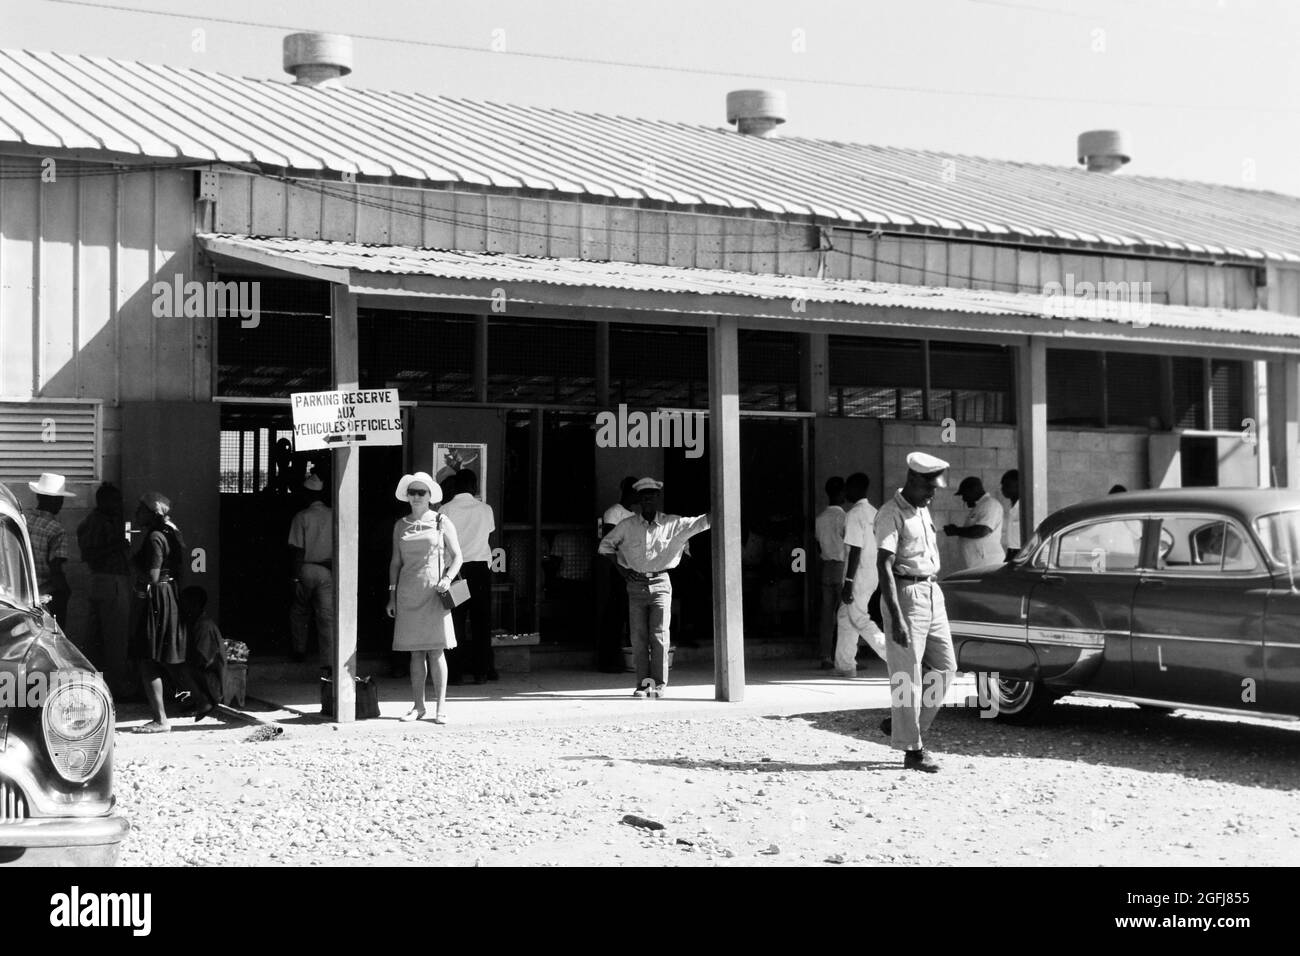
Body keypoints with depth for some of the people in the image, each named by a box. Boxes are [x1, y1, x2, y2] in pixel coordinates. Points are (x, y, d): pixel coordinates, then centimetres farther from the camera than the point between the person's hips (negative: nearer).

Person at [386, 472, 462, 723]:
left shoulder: (441, 523, 4)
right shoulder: (400, 525, 12)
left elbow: (457, 556, 5)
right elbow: (395, 561, 15)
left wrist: (448, 578, -12)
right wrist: (392, 596, 10)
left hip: (434, 592, -3)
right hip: (408, 594, 3)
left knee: (436, 651, -5)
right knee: (415, 653, 5)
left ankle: (440, 708, -1)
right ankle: (418, 705, 12)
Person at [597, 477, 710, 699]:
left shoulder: (673, 524, 3)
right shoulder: (627, 526, 5)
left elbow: (701, 522, 0)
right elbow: (605, 546, 14)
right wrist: (620, 568, 3)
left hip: (660, 583, -1)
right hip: (636, 585, 1)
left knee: (659, 635, -7)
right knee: (638, 637, 0)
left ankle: (660, 684, -3)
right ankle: (643, 683, 5)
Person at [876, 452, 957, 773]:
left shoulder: (923, 510, 14)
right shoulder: (892, 513, -12)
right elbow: (884, 566, -19)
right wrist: (896, 618, -25)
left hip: (932, 593, 9)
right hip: (906, 593, -8)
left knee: (945, 667, 8)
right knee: (908, 676, -4)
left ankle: (900, 725, 20)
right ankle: (912, 750, 1)